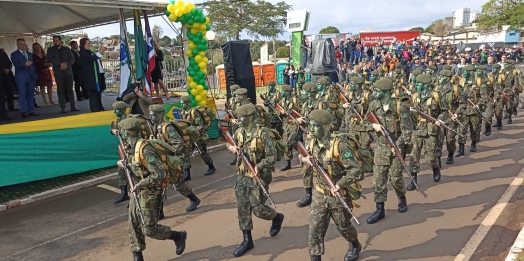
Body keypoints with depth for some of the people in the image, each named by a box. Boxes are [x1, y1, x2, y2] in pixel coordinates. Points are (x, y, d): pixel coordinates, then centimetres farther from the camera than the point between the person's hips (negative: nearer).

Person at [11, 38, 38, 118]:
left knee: (31, 94, 5)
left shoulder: (29, 54, 19)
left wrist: (35, 74, 9)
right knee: (22, 95, -4)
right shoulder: (14, 54, 2)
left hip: (31, 77, 5)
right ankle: (24, 112, -2)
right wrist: (24, 65, -31)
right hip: (21, 77, -5)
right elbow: (16, 65, -13)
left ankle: (31, 111, 9)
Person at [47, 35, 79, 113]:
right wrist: (60, 64, -16)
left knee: (70, 89, 1)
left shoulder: (67, 49, 12)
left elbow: (72, 59, 2)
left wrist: (66, 65, -14)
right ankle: (63, 107, -1)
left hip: (68, 71, 1)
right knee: (60, 90, -2)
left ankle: (73, 106, 4)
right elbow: (50, 59, -4)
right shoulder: (50, 50, 9)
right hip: (58, 72, -1)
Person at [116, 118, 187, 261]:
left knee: (149, 229, -4)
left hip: (150, 192, -9)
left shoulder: (144, 149, -26)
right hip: (138, 190, 9)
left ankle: (178, 236, 18)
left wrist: (140, 184, -26)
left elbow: (160, 174, -30)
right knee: (134, 226, 12)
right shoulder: (131, 147, 3)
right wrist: (124, 164, -1)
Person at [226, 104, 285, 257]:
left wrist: (259, 166, -29)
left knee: (257, 209, -1)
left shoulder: (262, 133, -17)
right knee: (242, 208, 5)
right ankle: (247, 240, 18)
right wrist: (231, 148, -6)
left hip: (259, 176, -6)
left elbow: (272, 155, -16)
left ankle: (277, 217, 32)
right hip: (242, 176, 6)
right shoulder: (238, 133, 1)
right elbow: (230, 144, 17)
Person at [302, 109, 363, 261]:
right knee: (314, 229, 1)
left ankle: (355, 246, 51)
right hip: (319, 194, 4)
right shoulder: (313, 142, -5)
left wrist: (340, 185, -35)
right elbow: (304, 155, 15)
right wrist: (305, 159, -8)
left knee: (343, 226, 19)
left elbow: (355, 170, -26)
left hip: (339, 195, -4)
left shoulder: (340, 145, -25)